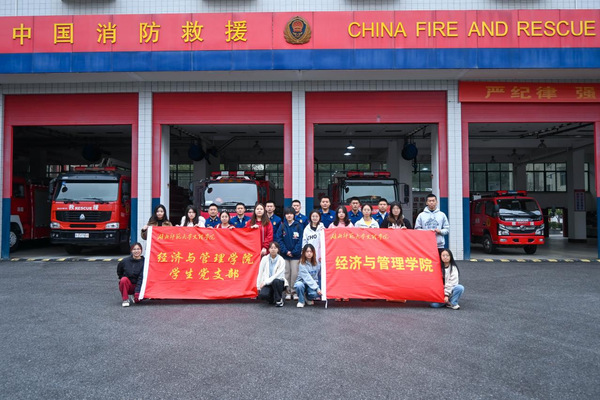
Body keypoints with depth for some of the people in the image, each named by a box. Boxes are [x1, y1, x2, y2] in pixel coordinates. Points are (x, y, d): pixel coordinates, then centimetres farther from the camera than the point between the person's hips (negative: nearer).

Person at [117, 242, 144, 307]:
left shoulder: (143, 262, -11)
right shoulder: (125, 261, -6)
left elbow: (141, 278, -18)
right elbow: (119, 271, 15)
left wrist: (137, 292, -26)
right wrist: (121, 278, 2)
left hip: (137, 286, 0)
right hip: (127, 285, 0)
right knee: (124, 279, -32)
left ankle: (133, 296, 7)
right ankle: (125, 299, -15)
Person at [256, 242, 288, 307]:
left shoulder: (281, 260, -8)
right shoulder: (264, 259, -3)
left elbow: (278, 274, -16)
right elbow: (260, 273, 1)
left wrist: (266, 282, -20)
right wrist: (259, 287, 0)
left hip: (278, 282, -1)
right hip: (267, 284, 1)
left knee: (275, 281, -37)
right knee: (262, 295, -29)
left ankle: (279, 299, -10)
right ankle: (272, 298, 9)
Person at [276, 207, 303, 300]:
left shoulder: (298, 226, -1)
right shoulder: (282, 226, 4)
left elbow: (300, 240, -4)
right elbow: (279, 239, -1)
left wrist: (294, 252, -11)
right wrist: (285, 251, -10)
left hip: (295, 254, -1)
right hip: (285, 254, 2)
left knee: (295, 273, 0)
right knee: (286, 273, 6)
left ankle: (294, 291, 9)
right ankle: (287, 292, 13)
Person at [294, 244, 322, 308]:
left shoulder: (317, 263, -2)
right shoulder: (302, 264, -15)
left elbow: (320, 276, 1)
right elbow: (307, 278, -21)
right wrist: (317, 288, -26)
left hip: (314, 284, 2)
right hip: (303, 282, -2)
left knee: (314, 293, -31)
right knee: (299, 285, -36)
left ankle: (308, 298, 8)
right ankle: (301, 301, -6)